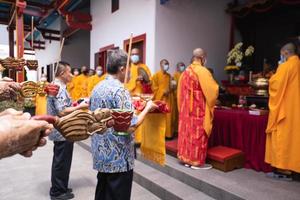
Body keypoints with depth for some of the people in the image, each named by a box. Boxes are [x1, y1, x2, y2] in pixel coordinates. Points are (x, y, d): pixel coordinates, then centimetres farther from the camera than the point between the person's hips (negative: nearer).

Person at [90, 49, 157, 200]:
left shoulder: (97, 88, 6)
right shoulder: (120, 90, -19)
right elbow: (130, 126, -24)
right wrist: (147, 108, -10)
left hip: (101, 154, 8)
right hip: (118, 158, -8)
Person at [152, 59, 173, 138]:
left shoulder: (169, 76, 14)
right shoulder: (156, 75, -3)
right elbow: (154, 87, -6)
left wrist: (169, 90, -3)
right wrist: (163, 91, -15)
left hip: (168, 98, 5)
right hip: (160, 98, -5)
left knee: (168, 116, 5)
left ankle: (168, 133, 13)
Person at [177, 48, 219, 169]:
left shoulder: (186, 72, 8)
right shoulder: (203, 71, -14)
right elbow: (213, 89, -12)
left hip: (186, 108, 7)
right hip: (199, 109, -7)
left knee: (187, 132, 11)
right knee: (198, 133, 1)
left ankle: (186, 159, 20)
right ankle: (196, 161, 10)